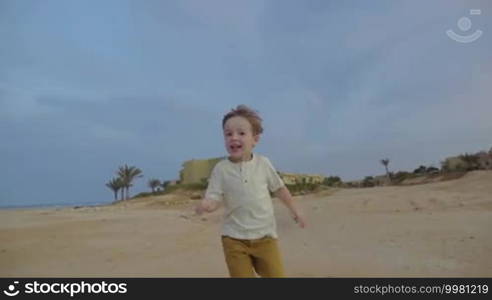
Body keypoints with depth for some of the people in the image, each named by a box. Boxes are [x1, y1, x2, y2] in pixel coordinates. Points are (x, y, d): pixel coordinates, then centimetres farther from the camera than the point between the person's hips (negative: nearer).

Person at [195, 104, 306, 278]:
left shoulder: (263, 163, -4)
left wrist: (294, 211, 17)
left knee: (276, 274, 6)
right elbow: (214, 198, -8)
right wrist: (206, 204, -32)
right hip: (234, 238, -1)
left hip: (264, 235, 1)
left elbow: (279, 189, 10)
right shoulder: (221, 169, -7)